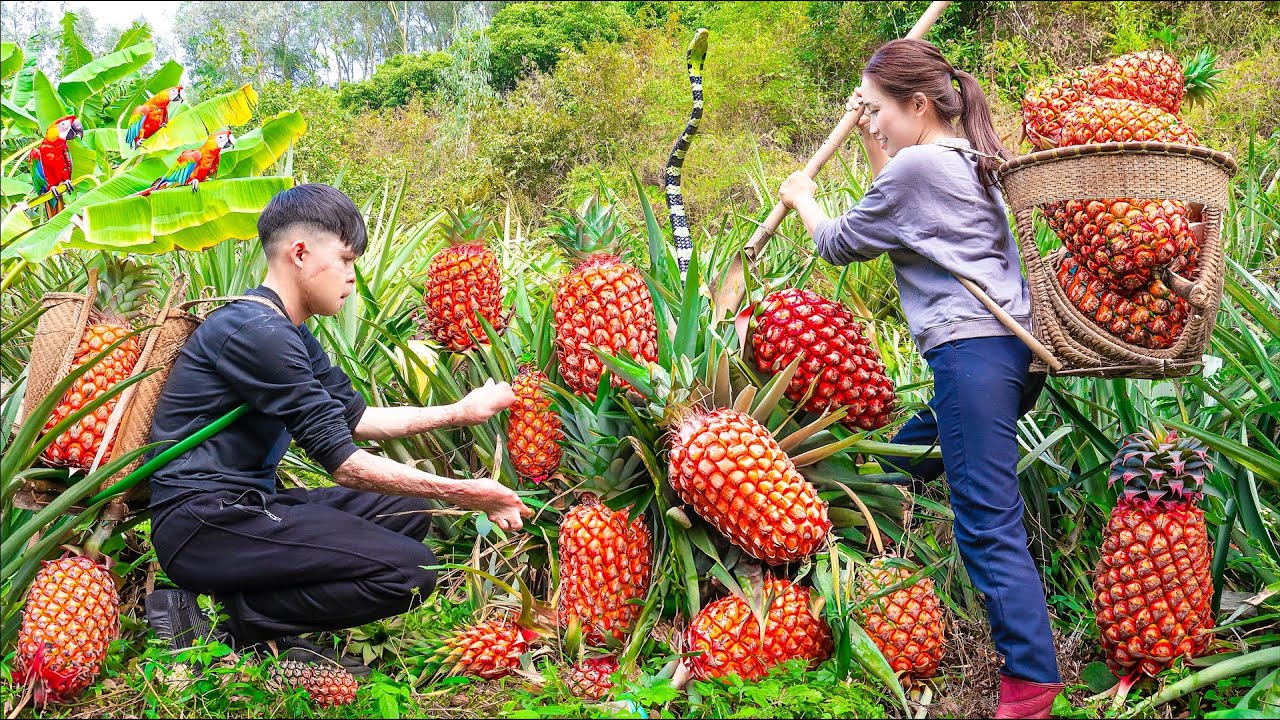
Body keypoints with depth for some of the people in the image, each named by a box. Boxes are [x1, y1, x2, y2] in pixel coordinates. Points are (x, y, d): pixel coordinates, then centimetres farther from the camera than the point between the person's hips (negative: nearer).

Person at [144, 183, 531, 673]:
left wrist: (459, 413, 14)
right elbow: (342, 462, -20)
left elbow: (357, 418, 18)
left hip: (241, 505, 11)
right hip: (201, 521, -11)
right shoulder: (256, 331, -18)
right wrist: (464, 494, -16)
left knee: (407, 513, 12)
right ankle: (226, 626, -9)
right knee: (410, 570, -18)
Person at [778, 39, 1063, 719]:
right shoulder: (967, 159, 21)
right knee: (900, 465, 21)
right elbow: (899, 210, 32)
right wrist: (871, 138, 27)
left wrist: (801, 199, 23)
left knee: (987, 524, -11)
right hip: (1013, 345, 10)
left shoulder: (918, 163, -7)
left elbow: (840, 243, 4)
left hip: (970, 351, -10)